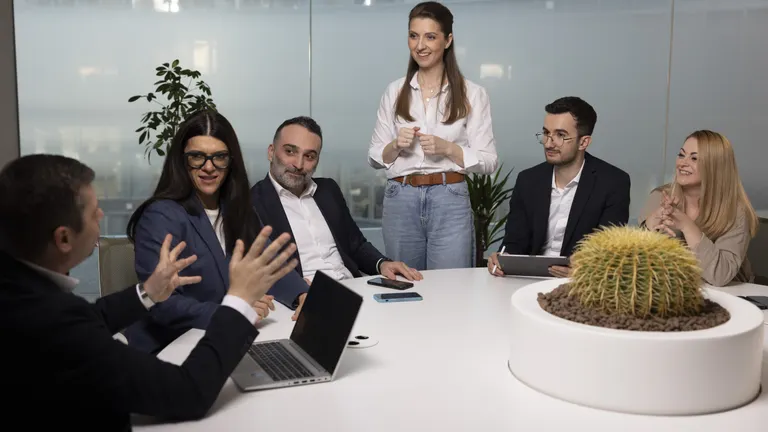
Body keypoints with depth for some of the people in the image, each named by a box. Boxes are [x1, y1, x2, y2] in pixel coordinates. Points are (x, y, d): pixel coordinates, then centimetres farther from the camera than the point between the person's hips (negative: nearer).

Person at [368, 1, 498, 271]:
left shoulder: (472, 94, 1)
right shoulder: (394, 92, 8)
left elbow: (489, 161, -1)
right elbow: (374, 157, 10)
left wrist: (448, 148, -15)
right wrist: (395, 146, -10)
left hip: (450, 201, -2)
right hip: (400, 201, 2)